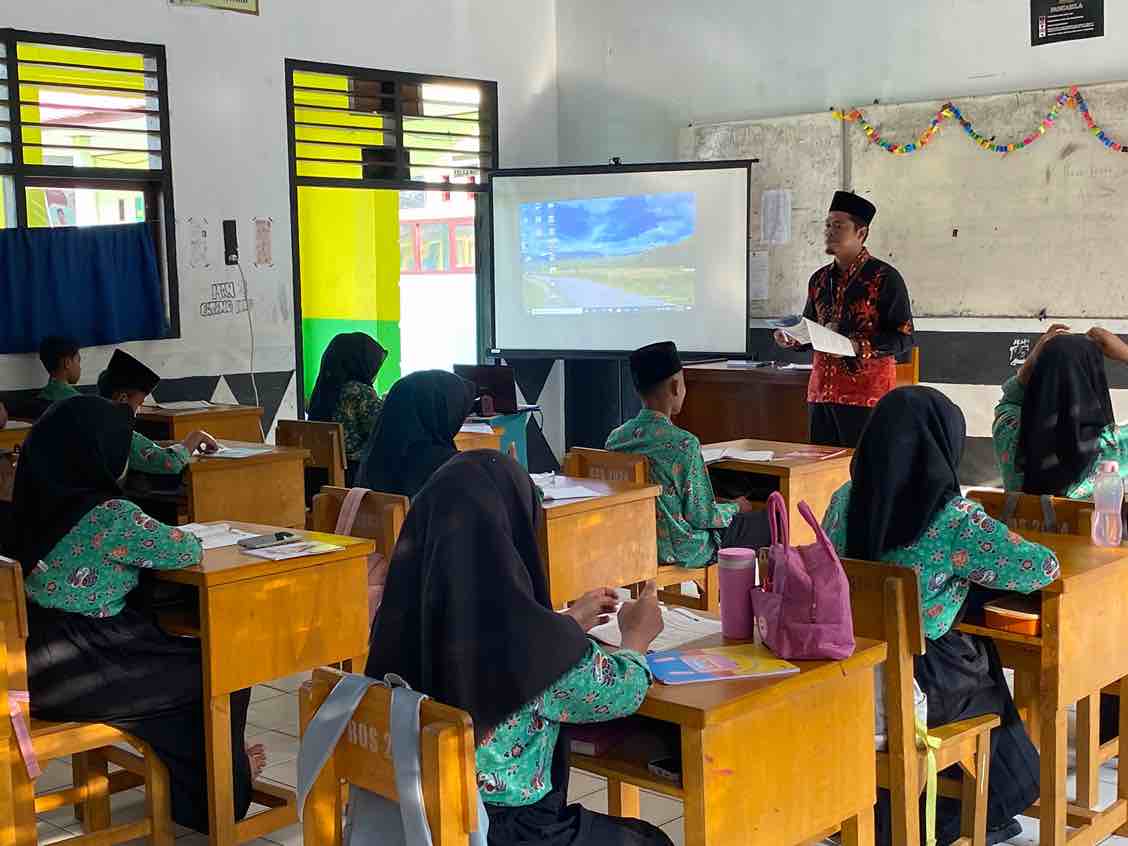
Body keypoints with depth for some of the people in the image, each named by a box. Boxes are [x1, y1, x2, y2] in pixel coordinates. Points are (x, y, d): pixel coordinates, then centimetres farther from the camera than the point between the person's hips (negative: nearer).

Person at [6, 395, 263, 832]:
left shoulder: (40, 501, 2)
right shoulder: (108, 515, -22)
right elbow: (187, 551, -12)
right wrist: (176, 535, 11)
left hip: (33, 658, 8)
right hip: (72, 674, -8)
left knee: (182, 654, 26)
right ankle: (213, 790, 34)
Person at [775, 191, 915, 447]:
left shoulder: (884, 277, -4)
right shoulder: (819, 279, 16)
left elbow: (904, 337, -8)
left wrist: (859, 347, -21)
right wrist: (791, 338, 4)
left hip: (867, 393, -6)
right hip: (821, 392, 6)